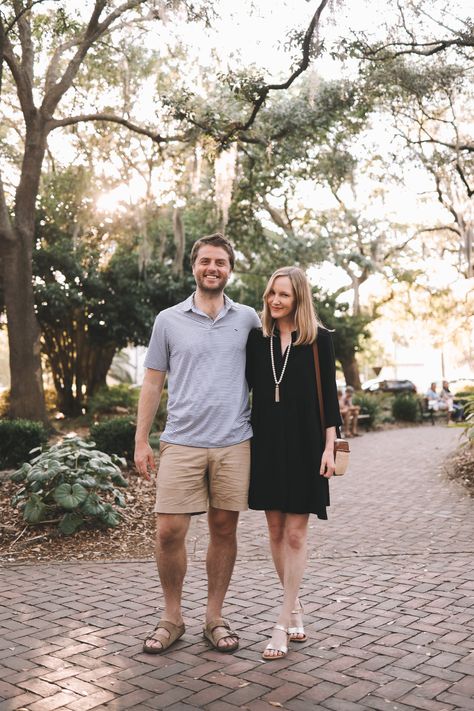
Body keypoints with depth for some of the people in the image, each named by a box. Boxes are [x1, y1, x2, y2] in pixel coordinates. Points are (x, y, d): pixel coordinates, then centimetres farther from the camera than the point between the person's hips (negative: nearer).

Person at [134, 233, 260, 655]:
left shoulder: (248, 319, 7)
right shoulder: (169, 320, 6)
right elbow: (152, 383, 8)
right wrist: (141, 441, 4)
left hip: (234, 444, 1)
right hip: (181, 443, 0)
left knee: (224, 530, 7)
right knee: (169, 531, -2)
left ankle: (215, 618, 23)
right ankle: (172, 617, 19)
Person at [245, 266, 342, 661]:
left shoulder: (319, 339, -2)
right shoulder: (257, 338, 6)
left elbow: (329, 394, -1)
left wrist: (329, 446, -6)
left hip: (304, 444, -3)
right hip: (266, 443, 3)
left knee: (296, 533, -1)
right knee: (276, 531, 9)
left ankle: (282, 624, 7)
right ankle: (295, 605, 28)